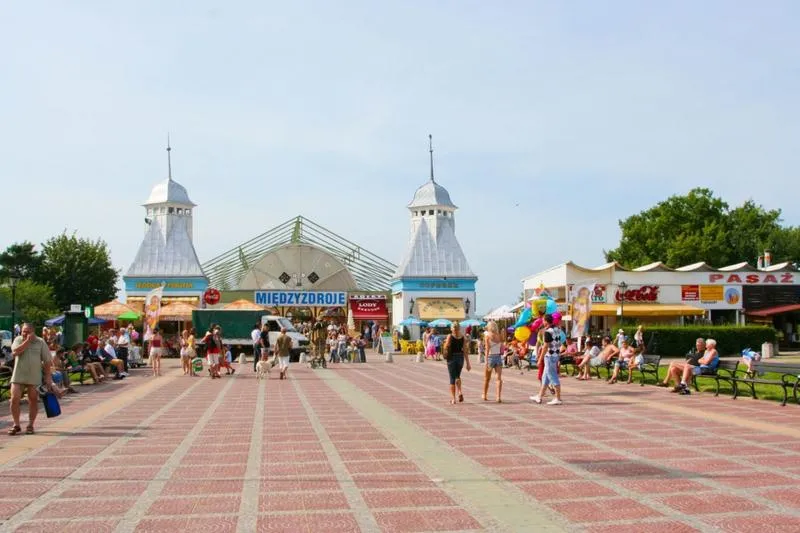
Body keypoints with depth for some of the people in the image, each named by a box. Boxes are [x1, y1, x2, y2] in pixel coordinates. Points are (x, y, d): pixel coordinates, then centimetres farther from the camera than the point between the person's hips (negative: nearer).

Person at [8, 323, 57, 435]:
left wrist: (48, 378, -2)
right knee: (14, 399, -4)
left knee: (33, 401, 6)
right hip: (18, 376, 1)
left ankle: (30, 425, 17)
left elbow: (47, 361, 2)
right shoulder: (18, 340, 5)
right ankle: (16, 425, 8)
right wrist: (27, 341, -17)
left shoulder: (40, 342, 2)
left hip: (34, 377, 0)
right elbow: (15, 352, -16)